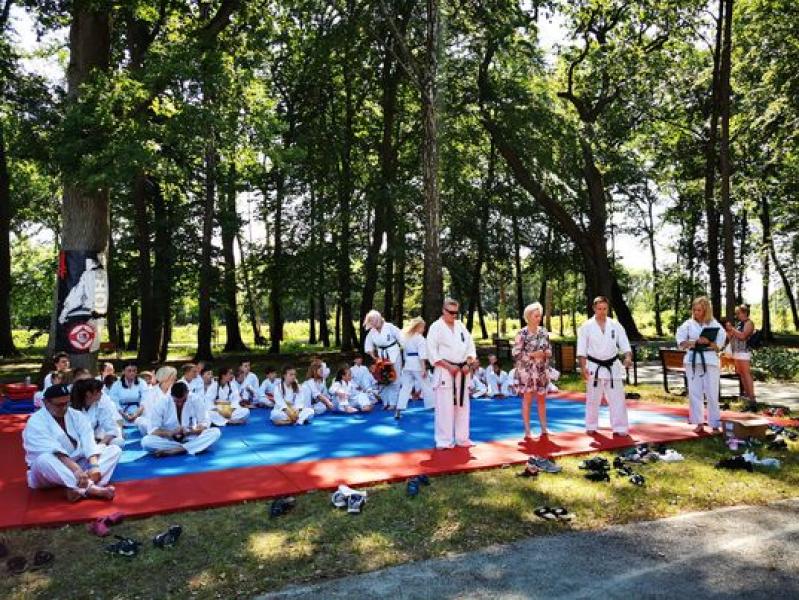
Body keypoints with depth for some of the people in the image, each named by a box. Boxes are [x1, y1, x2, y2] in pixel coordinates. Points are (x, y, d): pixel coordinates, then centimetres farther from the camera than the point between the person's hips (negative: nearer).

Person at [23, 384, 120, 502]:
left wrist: (94, 465, -30)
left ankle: (81, 489, -37)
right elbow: (54, 451, -28)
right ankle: (90, 489, -45)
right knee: (43, 460, -38)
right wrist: (76, 469, -41)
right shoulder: (36, 422, -13)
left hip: (78, 464, 5)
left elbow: (88, 442, -12)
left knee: (114, 450, -12)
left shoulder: (77, 415, 3)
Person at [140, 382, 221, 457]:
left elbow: (205, 422, -9)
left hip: (190, 438, 0)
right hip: (169, 439, 0)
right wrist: (171, 433, -31)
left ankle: (176, 450, -31)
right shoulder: (161, 403, -14)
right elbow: (152, 429, -13)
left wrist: (194, 431, -31)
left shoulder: (197, 400, -13)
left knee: (216, 432, -25)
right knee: (146, 441, -31)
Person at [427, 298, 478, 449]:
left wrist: (468, 365, -4)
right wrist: (449, 366, -15)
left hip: (462, 371, 6)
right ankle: (444, 441, 3)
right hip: (445, 371, -5)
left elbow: (470, 346, 12)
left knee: (462, 405, 11)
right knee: (445, 407, -6)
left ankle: (462, 438, 22)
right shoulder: (436, 327, -5)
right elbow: (432, 352, -11)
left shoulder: (461, 326, 11)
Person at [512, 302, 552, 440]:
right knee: (527, 400, 1)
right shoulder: (522, 333, -11)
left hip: (542, 371, 5)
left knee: (542, 399, 13)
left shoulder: (544, 332, 6)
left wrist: (545, 353, -9)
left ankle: (544, 429, 25)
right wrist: (532, 355, -19)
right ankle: (527, 431, 9)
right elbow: (515, 353, -13)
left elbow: (550, 350, 13)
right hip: (527, 371, -5)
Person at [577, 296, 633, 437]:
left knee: (617, 398, 1)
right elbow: (581, 350, -5)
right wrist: (583, 367, -13)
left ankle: (620, 428, 10)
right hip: (594, 367, -1)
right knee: (592, 399, 9)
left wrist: (628, 357, -22)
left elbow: (625, 345, -3)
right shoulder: (586, 326, -5)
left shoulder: (615, 326, 1)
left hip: (612, 367, 2)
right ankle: (591, 427, 23)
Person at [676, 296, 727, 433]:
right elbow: (681, 342, 0)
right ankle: (699, 423, 14)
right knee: (694, 392, 5)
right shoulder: (688, 324, 5)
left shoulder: (715, 325, -1)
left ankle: (715, 424, 9)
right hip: (693, 360, 2)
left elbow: (718, 346, -2)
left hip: (710, 361, -2)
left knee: (712, 393, -1)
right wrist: (696, 342, -13)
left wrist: (708, 342, -20)